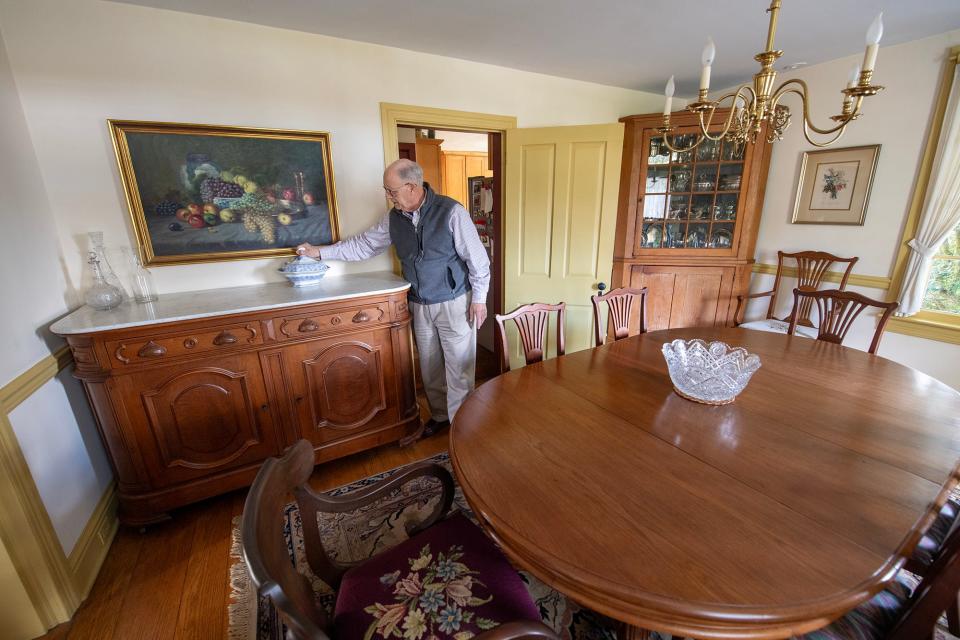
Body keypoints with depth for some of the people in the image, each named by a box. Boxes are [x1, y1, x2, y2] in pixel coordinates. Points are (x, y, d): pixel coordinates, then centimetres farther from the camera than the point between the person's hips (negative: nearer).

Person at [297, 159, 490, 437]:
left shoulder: (451, 211, -16)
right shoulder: (394, 218, 1)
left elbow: (477, 258, -12)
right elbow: (363, 245, 11)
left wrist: (479, 298, -12)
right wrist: (319, 252, 9)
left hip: (454, 303, -5)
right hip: (420, 306, 6)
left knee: (459, 367, 2)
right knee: (430, 366, 16)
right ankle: (439, 414, 35)